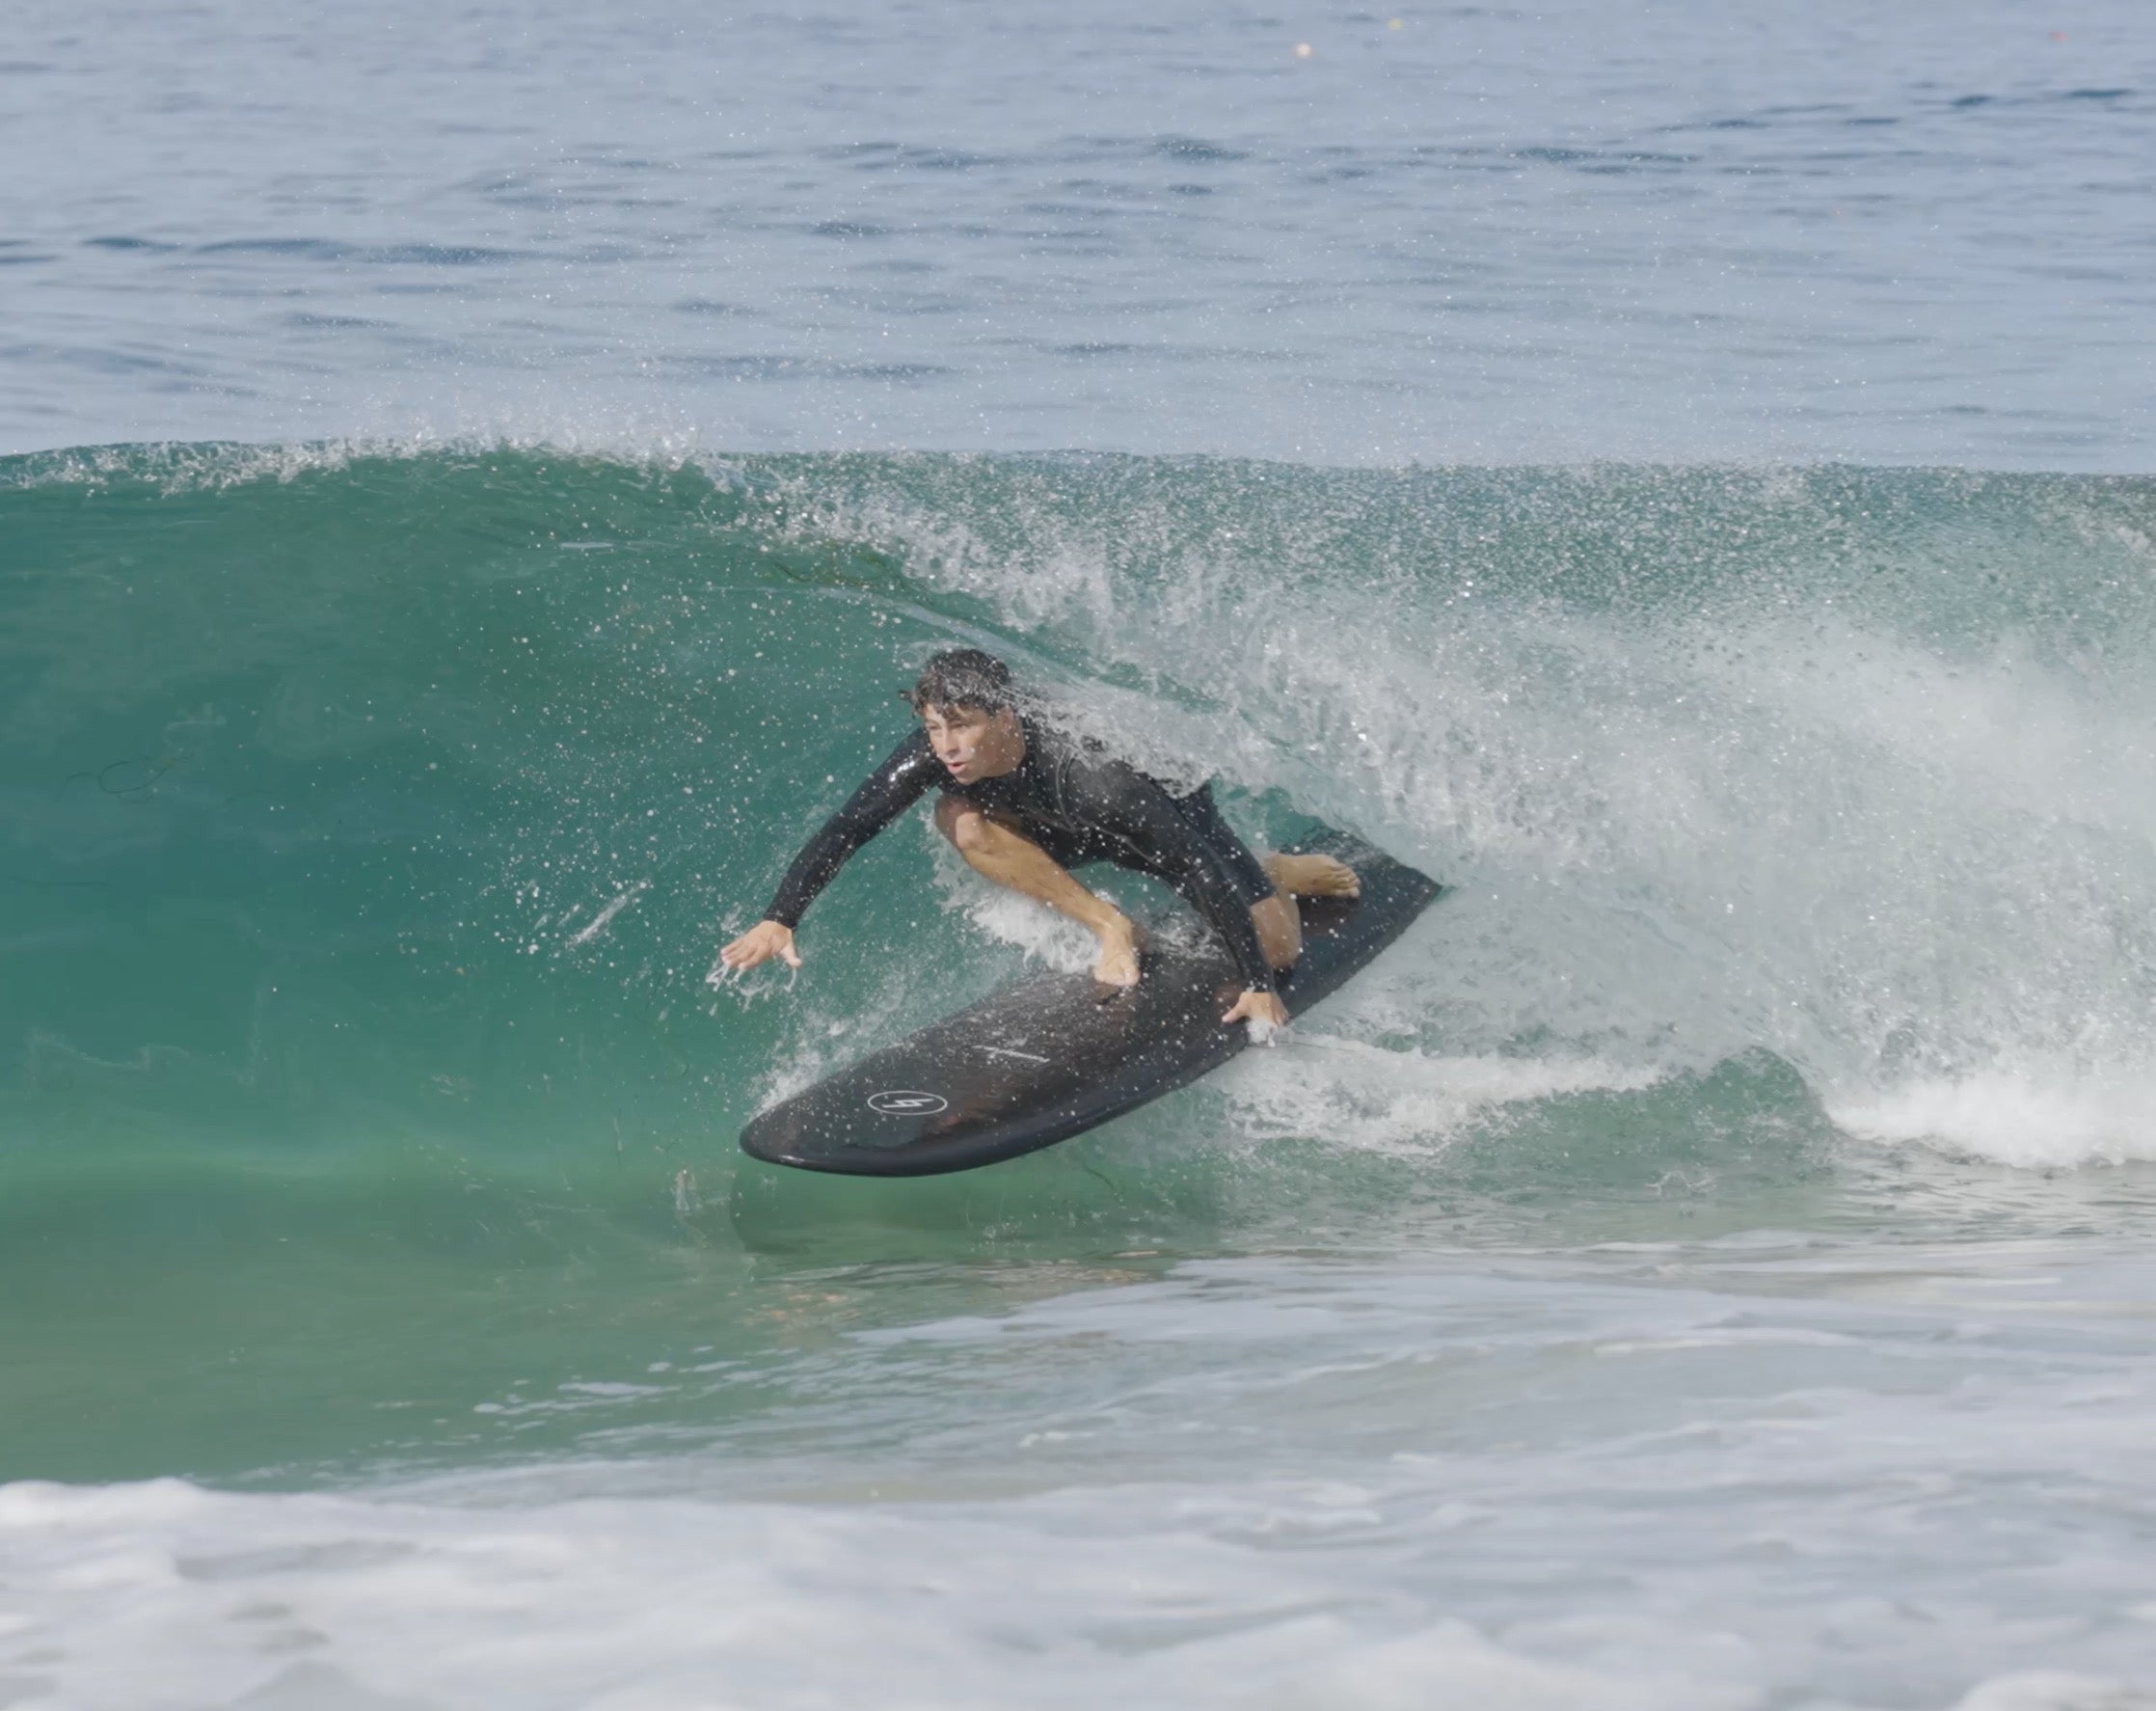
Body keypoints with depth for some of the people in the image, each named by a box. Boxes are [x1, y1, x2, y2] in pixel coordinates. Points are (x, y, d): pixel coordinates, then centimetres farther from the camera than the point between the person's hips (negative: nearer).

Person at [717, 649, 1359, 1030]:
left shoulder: (1088, 774, -44)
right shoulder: (933, 756, -31)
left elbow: (1203, 873, -41)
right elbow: (846, 830, -21)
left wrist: (1260, 987, -40)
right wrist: (778, 920, -31)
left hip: (1174, 810, -4)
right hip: (1072, 832, 4)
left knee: (1274, 948, -14)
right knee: (960, 820, -23)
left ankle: (1292, 873, 25)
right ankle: (1111, 927, -8)